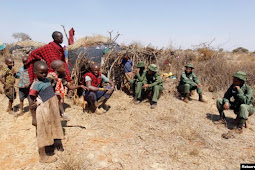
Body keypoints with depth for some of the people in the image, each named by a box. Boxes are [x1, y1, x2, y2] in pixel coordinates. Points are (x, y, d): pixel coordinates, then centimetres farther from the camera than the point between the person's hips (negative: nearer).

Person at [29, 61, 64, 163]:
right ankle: (43, 157, 22)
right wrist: (34, 118, -15)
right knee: (43, 133, 7)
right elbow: (31, 102, -17)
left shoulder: (47, 80, 4)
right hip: (43, 112, -7)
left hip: (52, 110, 7)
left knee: (51, 130, 24)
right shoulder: (36, 85, -18)